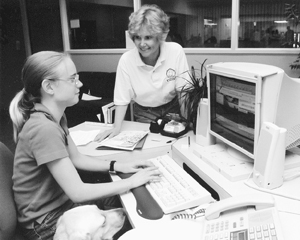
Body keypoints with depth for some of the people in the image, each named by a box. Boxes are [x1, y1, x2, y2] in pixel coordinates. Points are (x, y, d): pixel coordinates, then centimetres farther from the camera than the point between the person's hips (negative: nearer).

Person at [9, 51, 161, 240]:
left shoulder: (56, 117, 0)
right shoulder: (44, 129, -30)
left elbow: (76, 159, 10)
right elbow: (77, 192, -29)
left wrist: (118, 166, -1)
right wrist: (131, 182, -21)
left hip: (63, 201, 8)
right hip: (47, 221, -8)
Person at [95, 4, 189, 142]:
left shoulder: (176, 51, -17)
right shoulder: (126, 60, -17)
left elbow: (182, 91, -11)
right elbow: (122, 99, -10)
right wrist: (117, 127, -17)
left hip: (172, 110, 1)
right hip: (144, 115, 0)